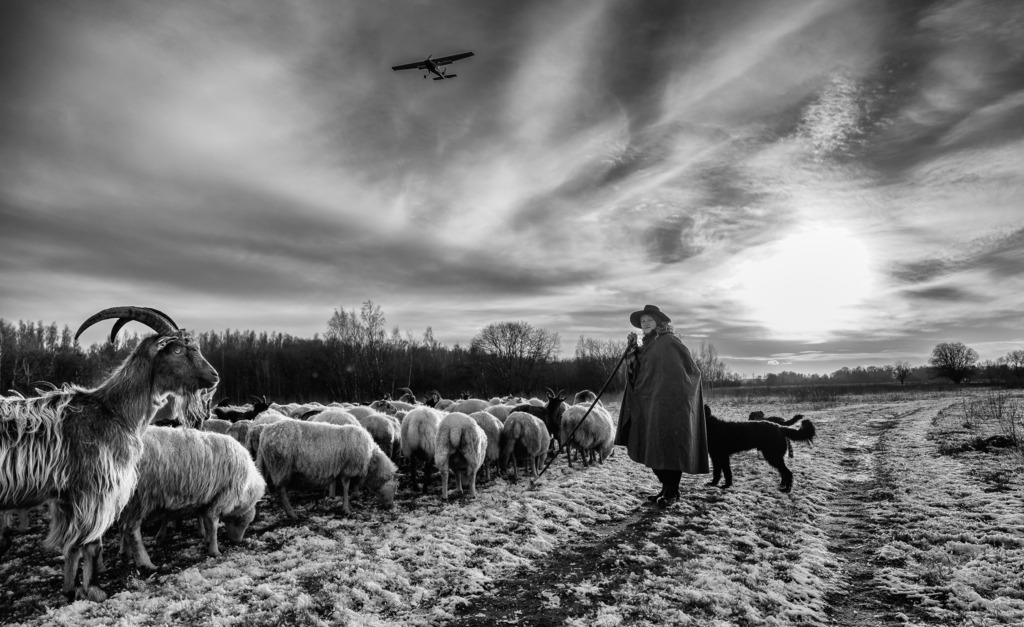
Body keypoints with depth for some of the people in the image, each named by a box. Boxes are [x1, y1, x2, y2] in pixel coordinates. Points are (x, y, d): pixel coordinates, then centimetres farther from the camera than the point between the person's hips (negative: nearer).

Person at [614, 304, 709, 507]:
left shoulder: (669, 342, -9)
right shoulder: (646, 345, 15)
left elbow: (691, 368, -10)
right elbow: (636, 372, 13)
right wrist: (633, 349, 2)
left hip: (669, 404, -8)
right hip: (649, 405, 8)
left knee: (668, 446, -3)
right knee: (653, 449, 11)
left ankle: (672, 492, 8)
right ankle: (667, 488, 22)